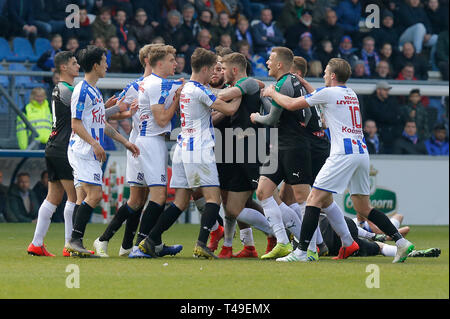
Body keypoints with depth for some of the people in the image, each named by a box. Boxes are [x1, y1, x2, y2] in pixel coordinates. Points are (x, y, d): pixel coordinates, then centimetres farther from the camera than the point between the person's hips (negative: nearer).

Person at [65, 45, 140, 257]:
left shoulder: (95, 91, 19)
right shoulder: (82, 90, -11)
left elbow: (102, 124, 25)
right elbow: (76, 124, -15)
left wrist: (125, 142, 24)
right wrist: (95, 144, -24)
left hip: (90, 153, 10)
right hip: (82, 150, -10)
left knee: (86, 197, 6)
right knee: (95, 194, -16)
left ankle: (74, 242, 5)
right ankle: (75, 240, -16)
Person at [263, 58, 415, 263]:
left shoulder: (328, 93, -2)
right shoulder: (351, 94, 21)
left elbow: (291, 104, 2)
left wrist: (272, 93, 19)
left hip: (344, 153, -8)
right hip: (361, 152, 8)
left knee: (315, 199, -7)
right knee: (363, 208, 14)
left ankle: (302, 252, -13)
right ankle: (401, 242, 6)